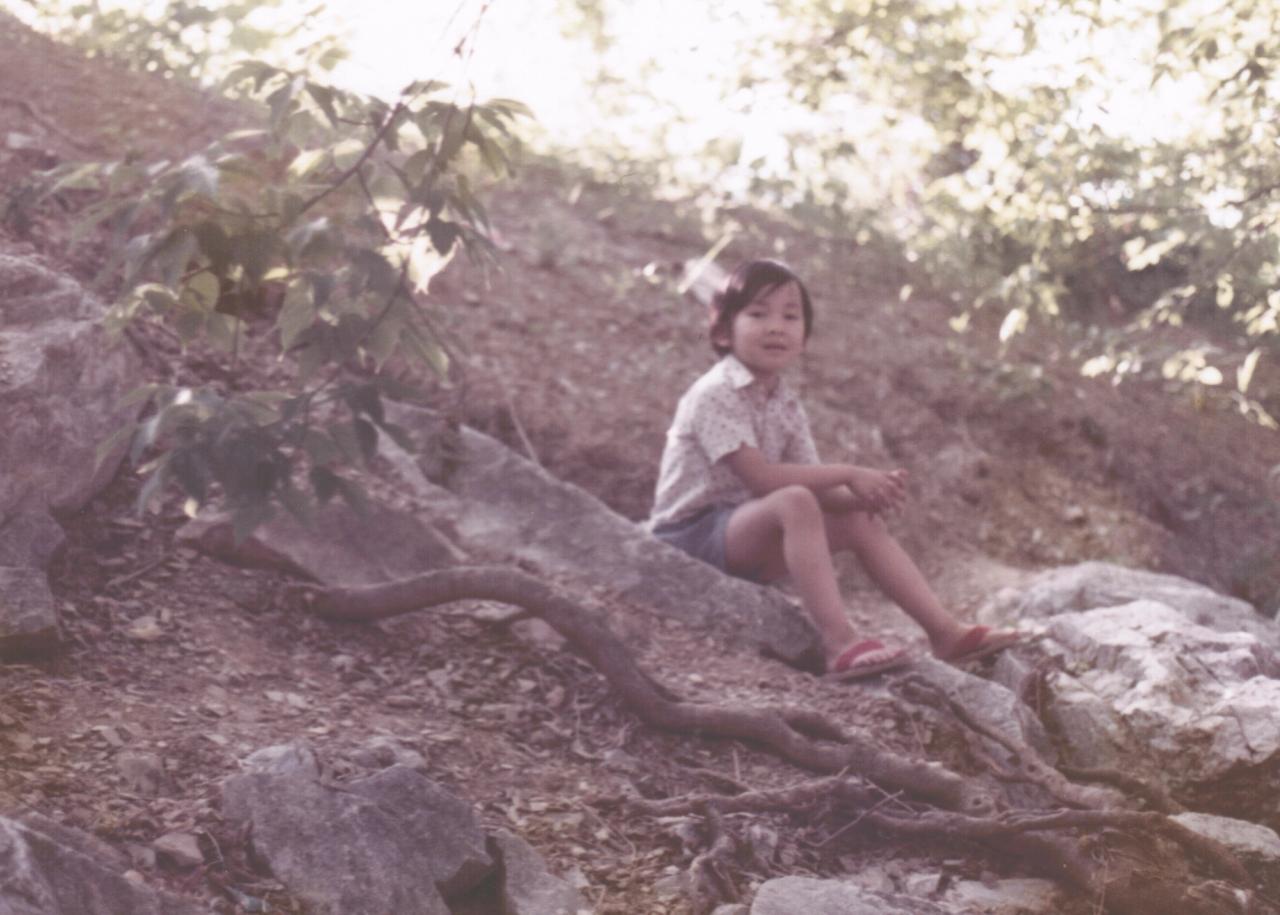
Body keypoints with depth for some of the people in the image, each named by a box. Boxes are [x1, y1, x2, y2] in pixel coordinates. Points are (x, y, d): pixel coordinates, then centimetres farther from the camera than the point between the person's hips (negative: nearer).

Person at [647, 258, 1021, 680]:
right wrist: (848, 474, -22)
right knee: (795, 502, -34)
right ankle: (839, 643, -42)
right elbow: (760, 477, -26)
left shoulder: (786, 406, 10)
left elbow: (817, 486, 1)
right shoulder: (716, 393, -17)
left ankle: (944, 630, 2)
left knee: (862, 520, 5)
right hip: (690, 536, -9)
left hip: (744, 541, 9)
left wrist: (868, 493, -20)